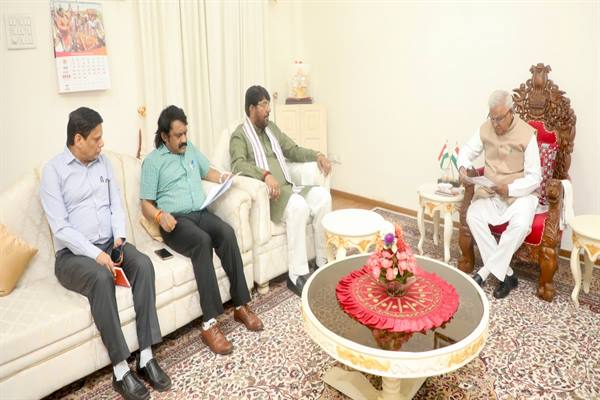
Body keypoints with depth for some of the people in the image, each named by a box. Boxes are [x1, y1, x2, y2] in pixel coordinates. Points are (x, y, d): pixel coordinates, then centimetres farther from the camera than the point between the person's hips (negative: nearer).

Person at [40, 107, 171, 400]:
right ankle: (120, 370, -27)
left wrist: (119, 237, -8)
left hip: (109, 244, 5)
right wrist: (95, 254, -23)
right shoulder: (53, 171, -7)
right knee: (101, 278, -35)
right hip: (73, 254, -5)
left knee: (143, 264, -24)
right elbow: (60, 227, -14)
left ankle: (146, 356, -21)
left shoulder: (103, 162, 11)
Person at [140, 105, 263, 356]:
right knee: (202, 241, -36)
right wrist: (160, 215, -21)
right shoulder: (152, 161, 4)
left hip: (201, 213, 5)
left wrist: (223, 178, 9)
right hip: (175, 221, -5)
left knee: (227, 233, -29)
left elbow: (208, 172, 33)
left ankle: (241, 306, -24)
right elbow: (146, 204, 2)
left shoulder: (191, 150, 21)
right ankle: (210, 324, -37)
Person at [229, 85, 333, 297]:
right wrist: (266, 174, -37)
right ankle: (297, 275, -27)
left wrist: (317, 155, 6)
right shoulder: (239, 135, -3)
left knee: (322, 195, -16)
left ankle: (323, 262, -8)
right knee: (299, 206, -34)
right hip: (266, 194, -7)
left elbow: (293, 150, 24)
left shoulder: (272, 128, 21)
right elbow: (239, 164, -21)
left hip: (288, 187, 7)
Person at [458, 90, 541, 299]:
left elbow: (534, 178, -15)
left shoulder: (527, 135, -16)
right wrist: (463, 167, -12)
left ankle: (486, 271, -16)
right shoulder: (486, 128, -3)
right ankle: (506, 274, -17)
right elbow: (468, 149, 10)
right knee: (473, 215, -24)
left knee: (520, 224, -34)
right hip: (490, 190, 4)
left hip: (520, 192, -4)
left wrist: (509, 189, -28)